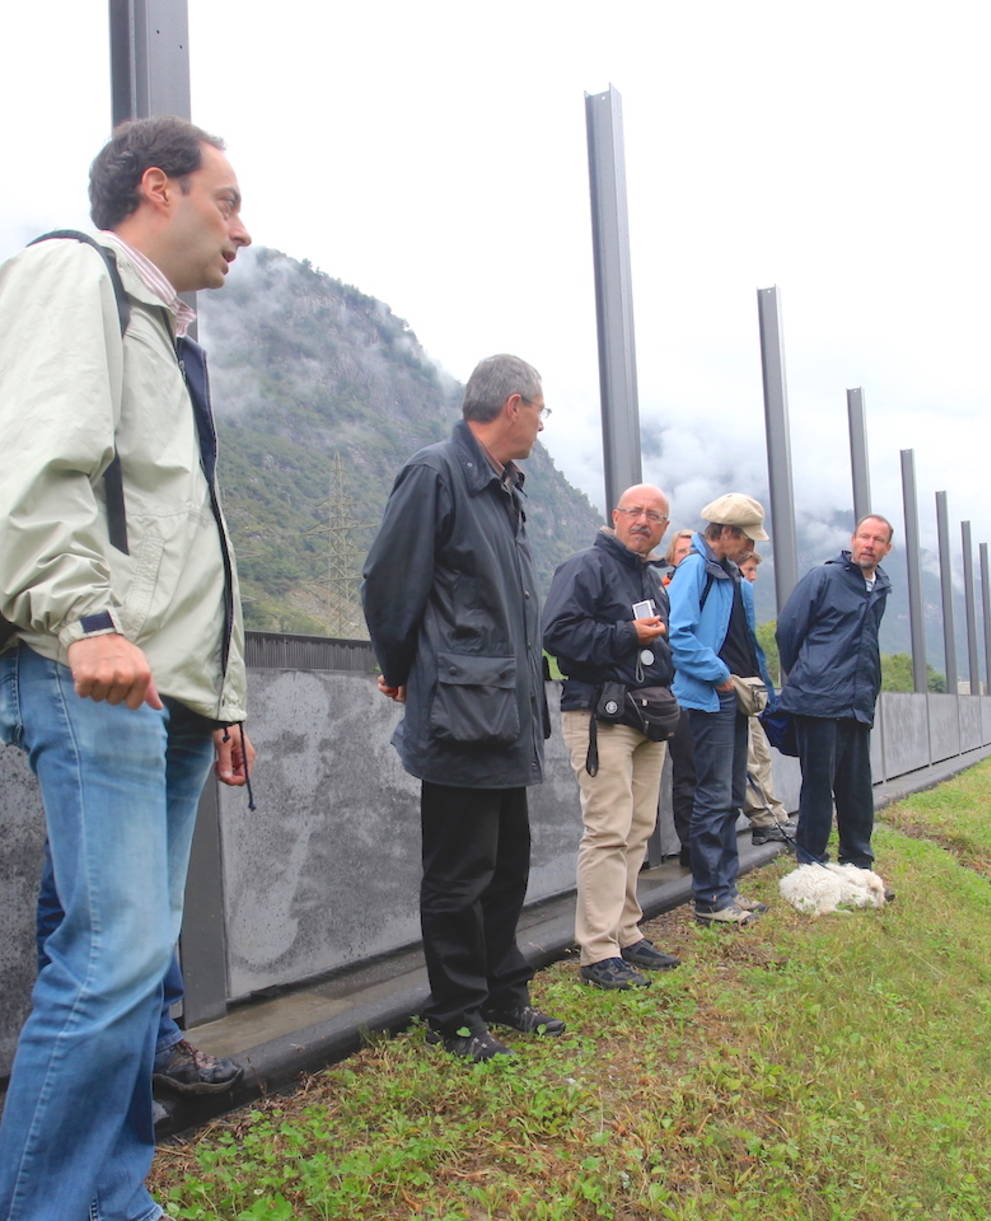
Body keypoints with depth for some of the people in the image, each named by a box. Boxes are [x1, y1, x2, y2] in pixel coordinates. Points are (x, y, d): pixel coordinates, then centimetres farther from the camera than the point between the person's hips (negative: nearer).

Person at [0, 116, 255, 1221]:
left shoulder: (171, 338, 28)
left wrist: (225, 696, 23)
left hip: (172, 693, 9)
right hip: (96, 682, -9)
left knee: (139, 956, 9)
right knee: (117, 954, -14)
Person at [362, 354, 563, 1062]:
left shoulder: (506, 489, 15)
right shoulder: (435, 475, -12)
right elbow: (388, 585, -12)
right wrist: (403, 672, 1)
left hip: (509, 717, 9)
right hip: (461, 718, -9)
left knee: (509, 865, 17)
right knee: (459, 875, 2)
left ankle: (505, 995, 31)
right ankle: (456, 1017, 16)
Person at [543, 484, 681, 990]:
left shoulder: (655, 582, 22)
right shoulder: (587, 567, -6)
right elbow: (558, 631, -18)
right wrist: (628, 635, -16)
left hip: (649, 716, 9)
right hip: (600, 715, -9)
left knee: (637, 831, 11)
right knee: (608, 831, -12)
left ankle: (627, 934, 21)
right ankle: (599, 953, -8)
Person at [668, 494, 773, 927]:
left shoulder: (732, 576, 18)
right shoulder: (695, 568, -11)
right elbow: (679, 634, -21)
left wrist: (758, 682, 16)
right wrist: (719, 675, -17)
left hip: (733, 696, 10)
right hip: (709, 697, -10)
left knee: (731, 797, 13)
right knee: (714, 798, -6)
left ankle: (725, 888, 22)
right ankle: (709, 898, 0)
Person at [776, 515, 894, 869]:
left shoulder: (880, 589, 16)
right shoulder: (824, 577, -4)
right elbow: (788, 628, -2)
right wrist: (801, 677, 7)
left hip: (859, 705, 6)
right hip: (819, 702, -6)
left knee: (858, 788, 9)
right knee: (818, 784, -1)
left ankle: (857, 866, 20)